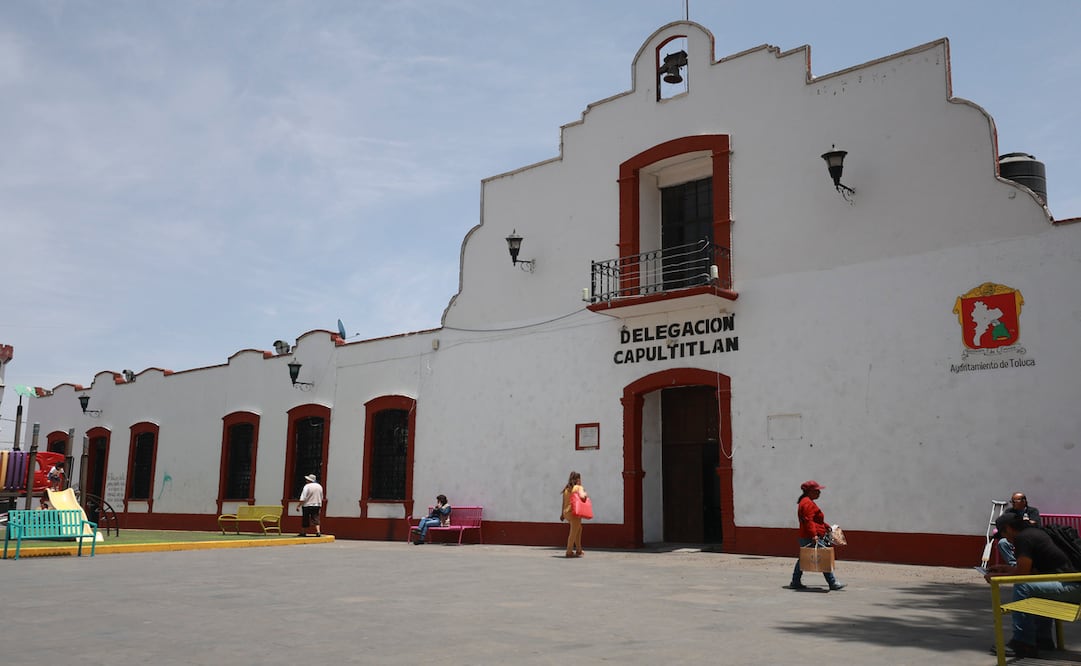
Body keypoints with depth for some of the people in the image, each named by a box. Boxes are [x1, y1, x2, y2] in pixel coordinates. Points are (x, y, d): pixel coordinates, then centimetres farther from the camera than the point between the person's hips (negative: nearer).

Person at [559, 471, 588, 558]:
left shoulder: (567, 489, 14)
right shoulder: (579, 487, -5)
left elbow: (564, 502, 14)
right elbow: (582, 496, -23)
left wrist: (562, 514, 19)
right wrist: (585, 494, -1)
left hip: (566, 512, 8)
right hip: (574, 512, -8)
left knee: (579, 528, 24)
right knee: (573, 532, 1)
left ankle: (578, 549, 27)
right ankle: (569, 552, 2)